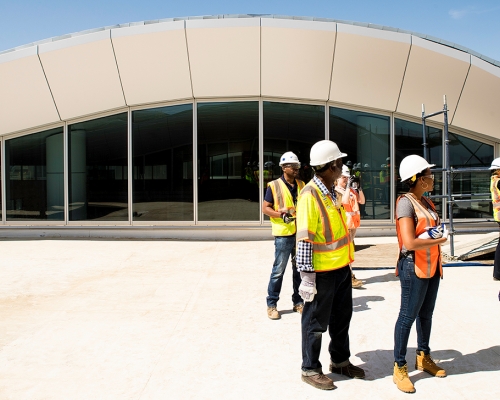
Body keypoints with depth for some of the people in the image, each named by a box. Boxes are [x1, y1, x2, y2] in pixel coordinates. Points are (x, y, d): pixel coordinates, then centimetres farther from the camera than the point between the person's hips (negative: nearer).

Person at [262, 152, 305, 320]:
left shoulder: (301, 185, 11)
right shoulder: (274, 185, -4)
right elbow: (265, 208, -5)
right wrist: (280, 213, -20)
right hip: (283, 234, -5)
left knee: (299, 269, 12)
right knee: (278, 271, 0)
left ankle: (298, 302, 25)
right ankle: (271, 304, 11)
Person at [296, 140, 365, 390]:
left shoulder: (332, 192, 9)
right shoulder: (310, 195, -20)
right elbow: (304, 239, -22)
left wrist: (346, 262, 20)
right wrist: (307, 276, -22)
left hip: (341, 268, 9)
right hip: (322, 272, -9)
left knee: (342, 318, 21)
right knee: (316, 322, 7)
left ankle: (340, 361, 39)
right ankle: (310, 369, 24)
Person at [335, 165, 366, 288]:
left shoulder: (351, 190, 14)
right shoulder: (336, 190, -7)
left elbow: (362, 201, 9)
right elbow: (345, 201, -22)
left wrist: (358, 187, 0)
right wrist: (348, 186, -19)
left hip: (353, 223, 7)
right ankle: (350, 277, -12)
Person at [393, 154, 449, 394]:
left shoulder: (426, 202, 10)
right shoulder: (406, 203, -16)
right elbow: (410, 242, -24)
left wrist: (440, 233, -1)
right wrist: (438, 240, -10)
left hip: (431, 266, 8)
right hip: (413, 267, -8)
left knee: (426, 314, 18)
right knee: (408, 316, 0)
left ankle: (423, 358, 34)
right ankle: (399, 368, 11)